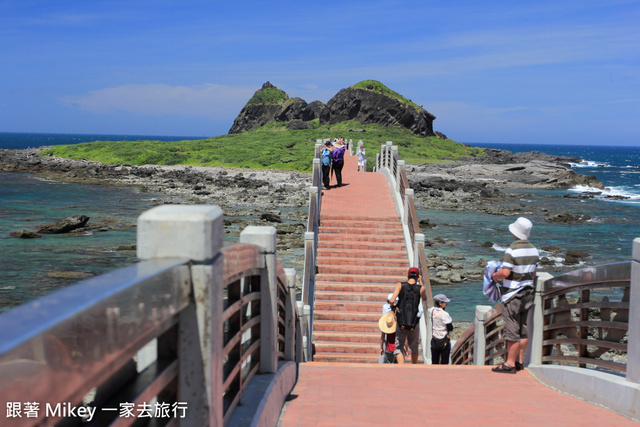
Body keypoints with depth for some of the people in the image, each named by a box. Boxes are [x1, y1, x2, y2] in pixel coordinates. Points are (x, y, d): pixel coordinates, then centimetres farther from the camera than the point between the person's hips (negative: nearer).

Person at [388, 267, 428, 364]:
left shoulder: (400, 285, -3)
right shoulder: (421, 288, -1)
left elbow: (392, 300, -14)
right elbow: (425, 301, 19)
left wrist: (392, 306, 8)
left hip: (401, 322, -1)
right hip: (414, 324, 1)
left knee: (399, 348, 5)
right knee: (414, 347, 22)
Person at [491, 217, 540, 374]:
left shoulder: (512, 249, -17)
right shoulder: (534, 249, 7)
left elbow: (505, 272, -23)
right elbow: (533, 273, 14)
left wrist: (495, 275, -3)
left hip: (513, 294, -8)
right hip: (528, 292, 8)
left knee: (512, 329, -4)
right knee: (523, 328, 12)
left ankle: (510, 363, -1)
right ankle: (520, 361, 19)